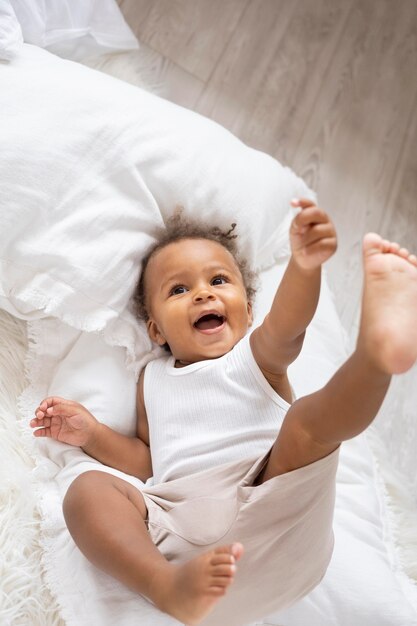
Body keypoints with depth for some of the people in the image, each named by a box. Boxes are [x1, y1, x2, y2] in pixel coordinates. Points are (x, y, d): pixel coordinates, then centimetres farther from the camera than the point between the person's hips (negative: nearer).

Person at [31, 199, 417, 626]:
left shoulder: (258, 356, 13)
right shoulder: (153, 381, 25)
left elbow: (285, 327, -11)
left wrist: (304, 265, -32)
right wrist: (92, 435, 11)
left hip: (271, 507, -2)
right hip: (180, 521, 3)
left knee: (310, 416, -21)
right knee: (87, 489, -18)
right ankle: (169, 585, -40)